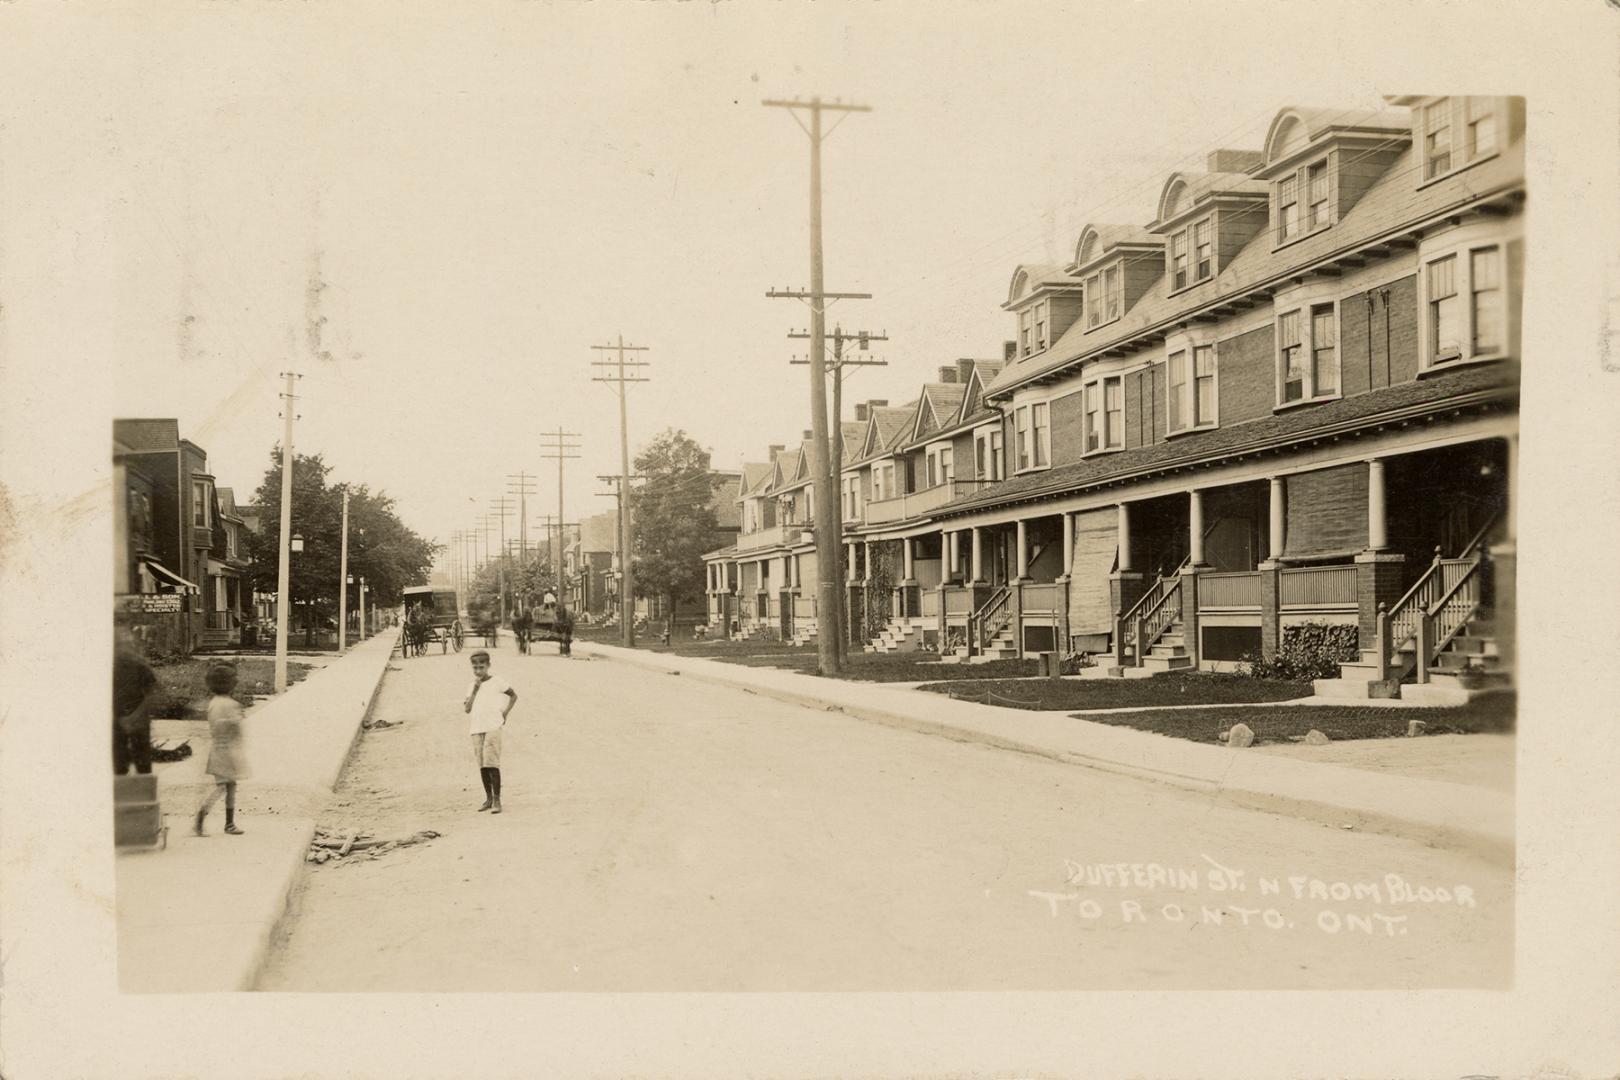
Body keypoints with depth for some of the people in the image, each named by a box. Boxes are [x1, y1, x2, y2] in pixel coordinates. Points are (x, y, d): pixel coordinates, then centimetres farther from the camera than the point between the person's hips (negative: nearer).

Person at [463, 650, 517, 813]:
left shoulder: (496, 682, 2)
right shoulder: (471, 687, 12)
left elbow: (513, 695, 13)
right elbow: (467, 709, 1)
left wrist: (504, 713, 5)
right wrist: (475, 690, -6)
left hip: (493, 726, -4)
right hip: (476, 728, 4)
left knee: (492, 763, -13)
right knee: (482, 764, 5)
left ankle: (497, 800, -10)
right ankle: (488, 798, 13)